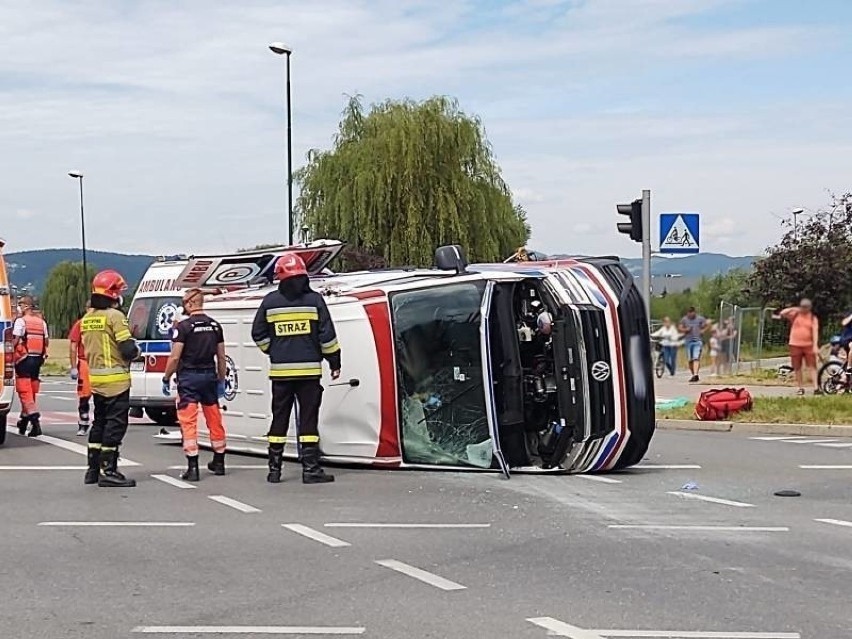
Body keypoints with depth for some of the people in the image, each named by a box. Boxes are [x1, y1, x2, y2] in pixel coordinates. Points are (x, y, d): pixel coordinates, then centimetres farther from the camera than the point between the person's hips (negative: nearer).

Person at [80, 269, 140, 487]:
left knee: (99, 422, 17)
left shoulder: (86, 319, 10)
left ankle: (93, 469, 21)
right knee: (115, 424, -4)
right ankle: (108, 471, -5)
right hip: (115, 379, -8)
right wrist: (135, 351, 3)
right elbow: (128, 349, -17)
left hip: (95, 378, 8)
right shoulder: (115, 316, -14)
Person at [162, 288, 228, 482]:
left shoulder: (183, 326, -11)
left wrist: (166, 379, -2)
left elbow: (175, 357, -12)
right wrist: (221, 380, 19)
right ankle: (219, 462, 25)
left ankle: (193, 467, -7)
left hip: (189, 378, -5)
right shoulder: (215, 326, 6)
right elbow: (221, 357, 10)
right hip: (209, 376, 6)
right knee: (214, 420, 14)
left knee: (188, 422, -3)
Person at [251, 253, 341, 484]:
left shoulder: (270, 302, 2)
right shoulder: (314, 300, -4)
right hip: (308, 369, -2)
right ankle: (310, 469, -2)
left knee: (279, 419, 10)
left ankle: (274, 469, 13)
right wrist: (334, 361, 4)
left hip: (280, 370, 2)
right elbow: (327, 334, -5)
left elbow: (258, 334, 6)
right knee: (308, 419, 1)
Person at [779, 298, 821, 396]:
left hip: (808, 345, -1)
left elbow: (815, 332, -6)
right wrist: (793, 309, -9)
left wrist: (815, 345, -16)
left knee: (813, 366, -6)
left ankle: (816, 388, -10)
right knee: (797, 368, 5)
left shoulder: (813, 318, 3)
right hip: (795, 345, 1)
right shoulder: (795, 315, 6)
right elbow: (782, 313, -5)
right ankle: (801, 388, 14)